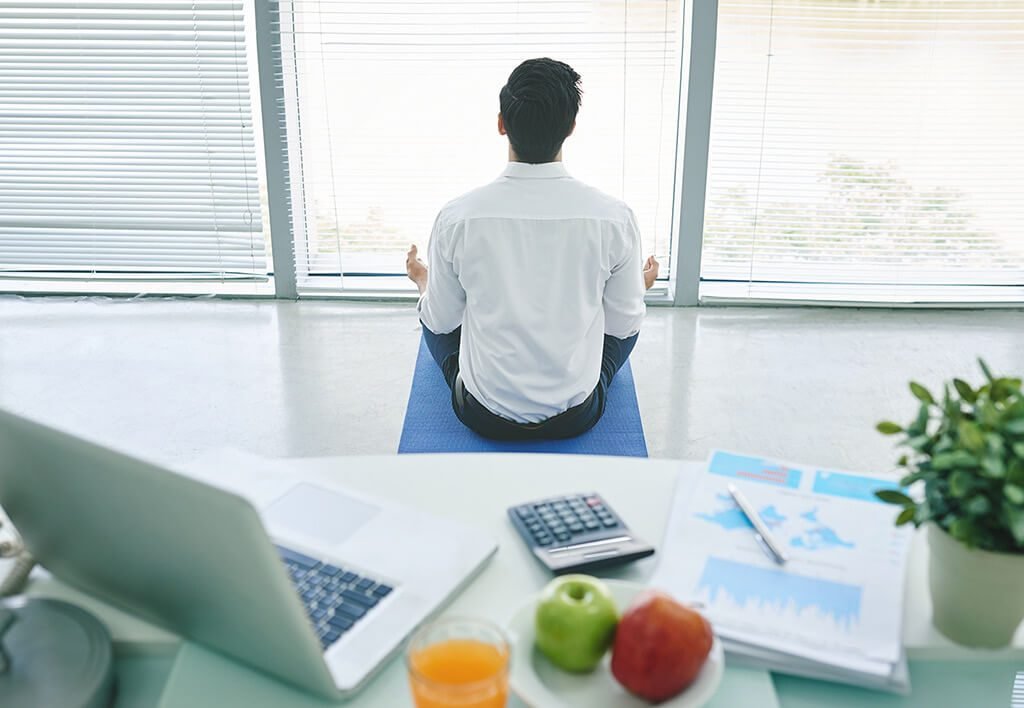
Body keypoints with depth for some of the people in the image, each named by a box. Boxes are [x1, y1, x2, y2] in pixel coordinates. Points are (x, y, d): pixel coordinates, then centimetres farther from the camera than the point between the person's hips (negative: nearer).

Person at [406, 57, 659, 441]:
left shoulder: (458, 217, -19)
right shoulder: (614, 217, -19)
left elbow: (441, 321, -4)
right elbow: (623, 325, -5)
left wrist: (423, 281, 20)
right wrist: (640, 285, 19)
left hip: (485, 416, 0)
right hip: (577, 416, 1)